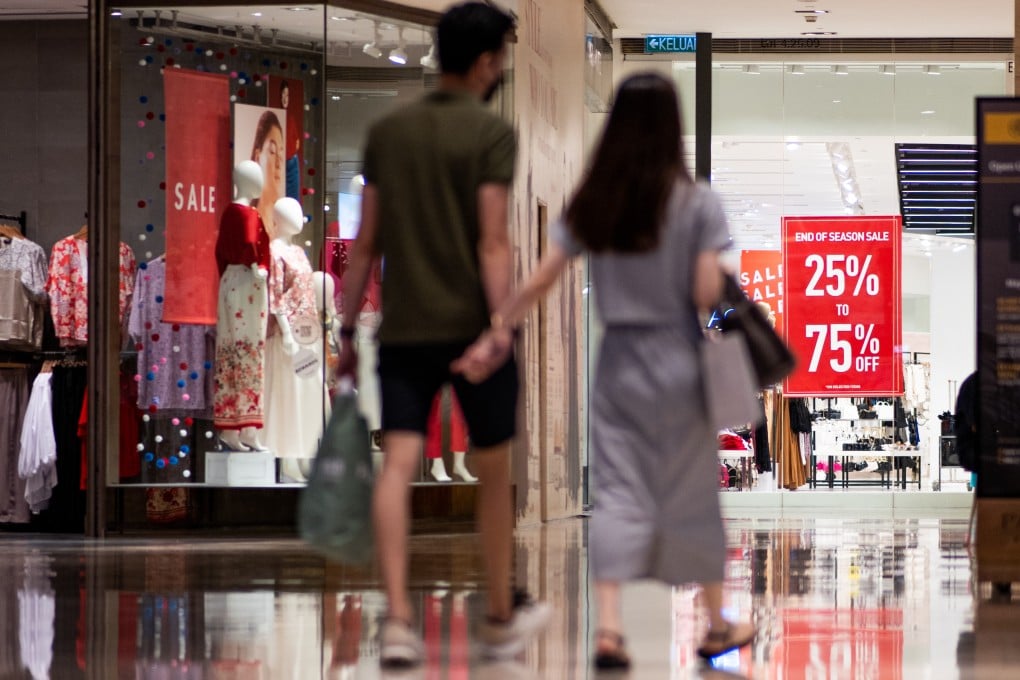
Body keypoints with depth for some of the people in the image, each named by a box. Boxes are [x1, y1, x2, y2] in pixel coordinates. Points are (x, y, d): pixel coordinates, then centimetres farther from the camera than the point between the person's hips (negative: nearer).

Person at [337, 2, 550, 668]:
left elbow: (367, 242, 10)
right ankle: (502, 617, 24)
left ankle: (398, 617, -18)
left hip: (404, 329, 4)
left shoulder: (388, 131, 9)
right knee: (494, 471, 11)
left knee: (398, 466, -4)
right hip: (471, 326, -4)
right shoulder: (491, 133, -6)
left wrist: (348, 328, 13)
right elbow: (492, 243, -14)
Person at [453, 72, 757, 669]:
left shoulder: (592, 205, 0)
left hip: (618, 362, 2)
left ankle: (609, 625, -9)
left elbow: (540, 282, -1)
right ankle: (718, 625, 23)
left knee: (618, 494, 4)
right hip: (680, 362, -2)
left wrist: (496, 334, 5)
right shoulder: (697, 203, -9)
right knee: (693, 496, 10)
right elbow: (708, 293, -13)